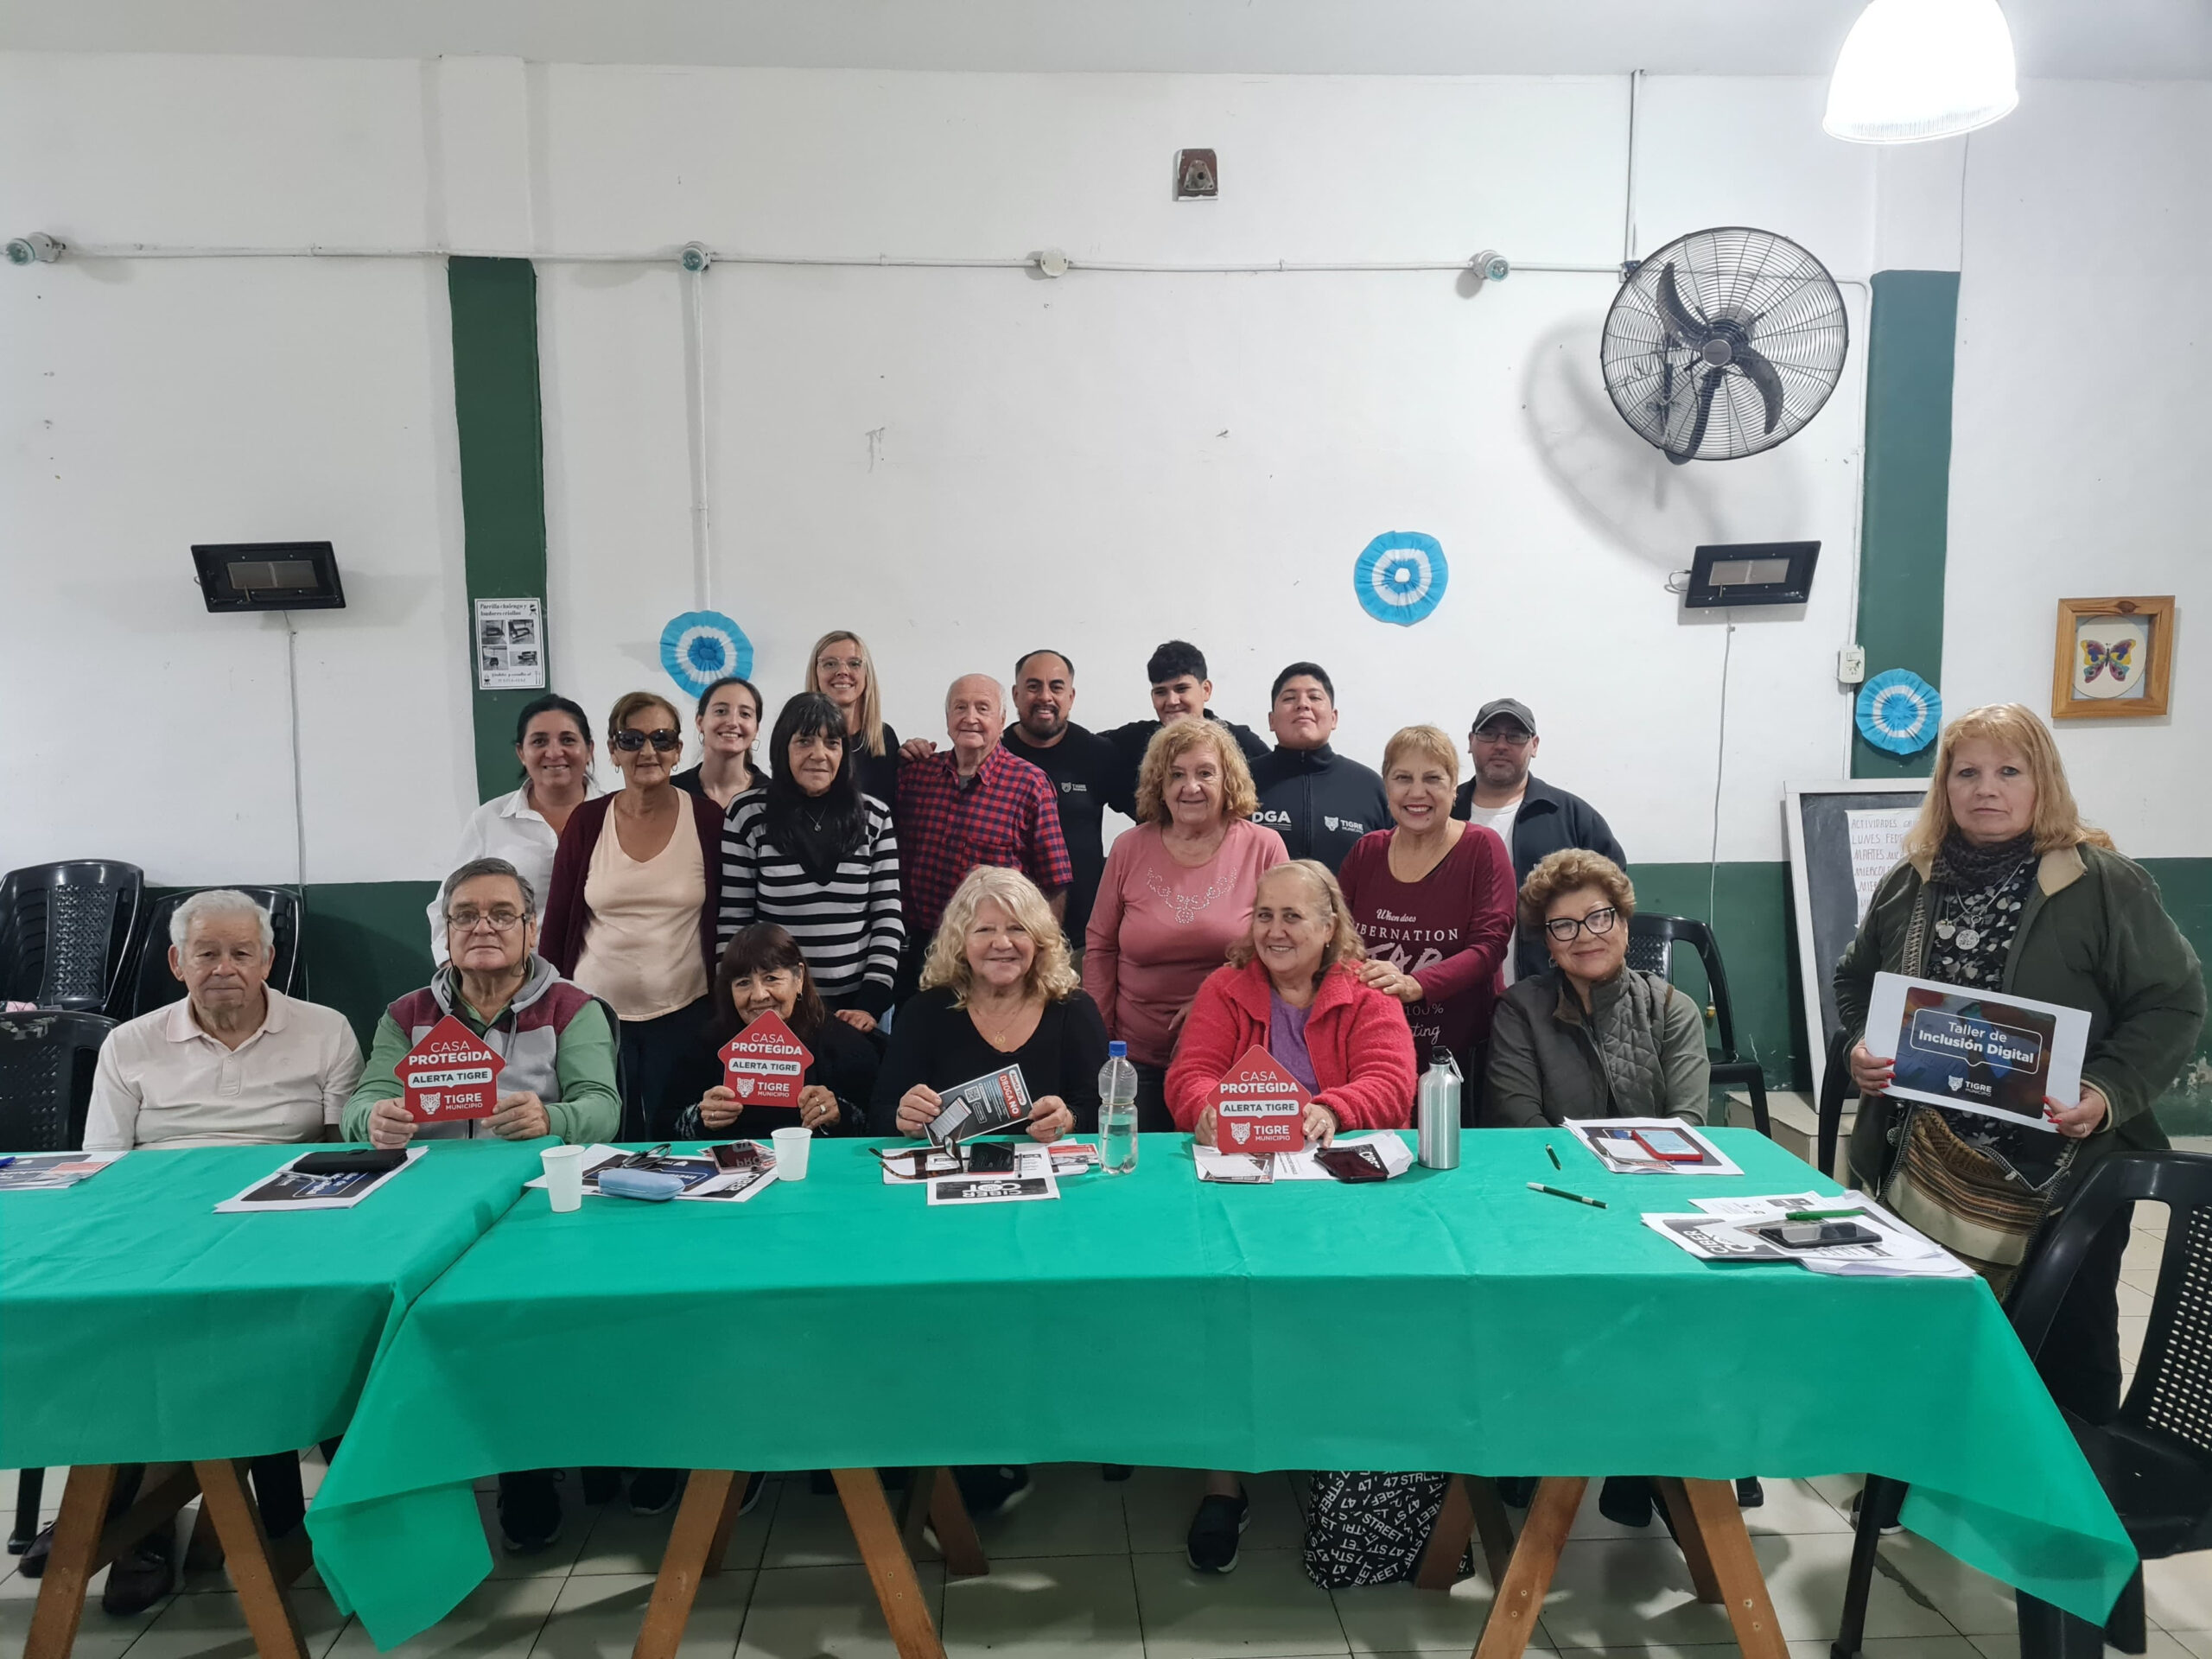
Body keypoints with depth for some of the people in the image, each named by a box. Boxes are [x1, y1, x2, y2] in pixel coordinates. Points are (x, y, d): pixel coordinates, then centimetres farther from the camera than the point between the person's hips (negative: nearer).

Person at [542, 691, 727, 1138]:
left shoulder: (708, 819, -3)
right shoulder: (586, 821, 1)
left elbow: (724, 919, 2)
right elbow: (557, 923, 6)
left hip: (683, 1014, -1)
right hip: (596, 1014, 1)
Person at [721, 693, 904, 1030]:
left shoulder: (874, 816, 1)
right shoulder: (748, 815, -4)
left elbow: (888, 917, 0)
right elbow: (732, 923, -2)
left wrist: (873, 1002, -8)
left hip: (857, 1007, 1)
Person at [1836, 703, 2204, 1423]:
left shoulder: (2104, 884, -10)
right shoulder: (1909, 884, 4)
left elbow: (2173, 1004, -8)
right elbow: (1855, 980, 16)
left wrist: (2108, 1094, -22)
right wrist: (1862, 1045, -3)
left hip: (2062, 1175, -4)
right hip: (1921, 1168, 4)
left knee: (2068, 1361, 10)